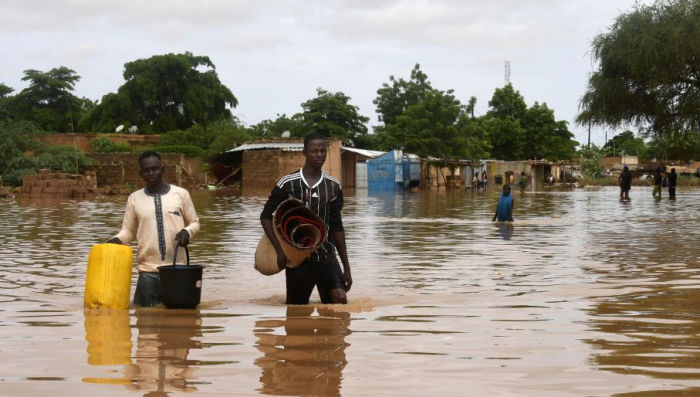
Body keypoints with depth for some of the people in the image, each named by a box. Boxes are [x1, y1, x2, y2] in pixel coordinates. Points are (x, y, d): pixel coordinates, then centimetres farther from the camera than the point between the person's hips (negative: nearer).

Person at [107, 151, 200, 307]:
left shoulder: (181, 194, 3)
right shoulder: (134, 198, 6)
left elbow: (194, 222, 10)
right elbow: (128, 230, 10)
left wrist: (187, 232, -11)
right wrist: (117, 239, -11)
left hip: (177, 268, 0)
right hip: (148, 270, 1)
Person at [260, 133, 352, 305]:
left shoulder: (333, 187, 3)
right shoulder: (288, 184, -7)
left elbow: (337, 227, 8)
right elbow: (266, 215, -1)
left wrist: (346, 267, 6)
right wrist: (280, 250, -11)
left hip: (326, 257, 2)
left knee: (340, 300, -19)